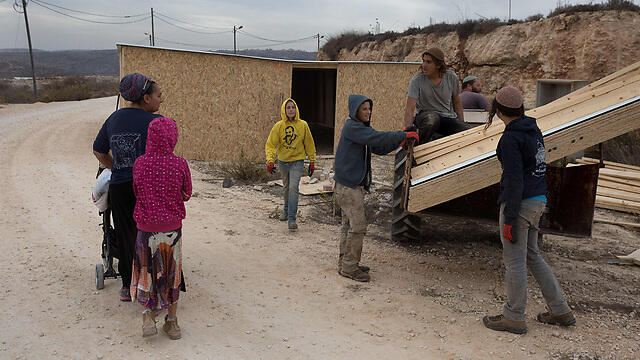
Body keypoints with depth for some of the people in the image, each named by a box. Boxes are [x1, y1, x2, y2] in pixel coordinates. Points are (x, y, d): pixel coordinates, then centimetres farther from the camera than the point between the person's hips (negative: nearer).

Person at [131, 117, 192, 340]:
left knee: (146, 271, 17)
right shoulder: (180, 164, -10)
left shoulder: (140, 164, -7)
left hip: (146, 227, 0)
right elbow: (186, 195, 2)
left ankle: (148, 317, 10)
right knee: (171, 272, 12)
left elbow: (137, 193, 6)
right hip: (173, 227, 0)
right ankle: (172, 322, 20)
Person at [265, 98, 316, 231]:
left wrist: (312, 161, 4)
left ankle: (292, 218, -12)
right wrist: (270, 160, -24)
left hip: (297, 161, -2)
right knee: (286, 187, 18)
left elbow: (309, 144, 2)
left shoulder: (303, 125, -7)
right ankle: (287, 210, 40)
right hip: (283, 161, 2)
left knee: (293, 187, -15)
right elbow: (271, 144, -10)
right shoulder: (278, 126, -7)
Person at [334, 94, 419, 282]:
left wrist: (399, 141, 1)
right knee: (358, 226, -9)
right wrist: (403, 135, -21)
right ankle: (349, 267, -1)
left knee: (349, 225, 14)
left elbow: (379, 148, 15)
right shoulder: (351, 127, -12)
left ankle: (345, 263, 23)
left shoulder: (361, 128, 18)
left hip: (354, 184, 10)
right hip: (348, 185, -10)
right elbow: (376, 138, -24)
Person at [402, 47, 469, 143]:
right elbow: (409, 108, -18)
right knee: (433, 118, -40)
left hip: (449, 117, 3)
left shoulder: (451, 77, 0)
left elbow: (457, 102, 14)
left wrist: (462, 124, 8)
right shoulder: (417, 80, -11)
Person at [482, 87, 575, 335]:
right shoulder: (534, 130, 11)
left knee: (514, 261, 1)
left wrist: (509, 219, -17)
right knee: (532, 256, 19)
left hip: (520, 203, -9)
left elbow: (514, 181, -20)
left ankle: (514, 318, 12)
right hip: (538, 200, 9)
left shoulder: (511, 138, -16)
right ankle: (560, 311, 25)